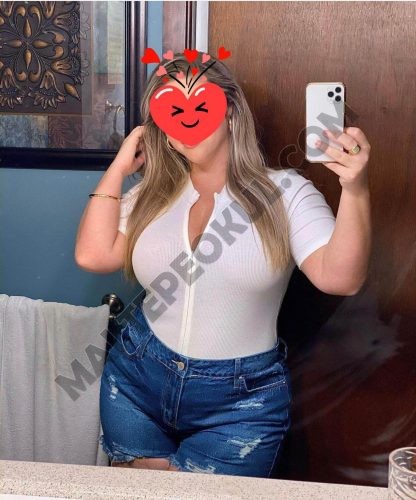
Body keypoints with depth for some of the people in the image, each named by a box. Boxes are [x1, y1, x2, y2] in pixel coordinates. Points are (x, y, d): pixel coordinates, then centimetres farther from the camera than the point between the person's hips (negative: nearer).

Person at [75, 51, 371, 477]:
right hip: (137, 380, 4)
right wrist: (118, 169, -3)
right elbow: (93, 256, -8)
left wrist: (354, 191, -35)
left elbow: (339, 278, -20)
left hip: (241, 399, -3)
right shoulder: (152, 195, 4)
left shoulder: (284, 193, -8)